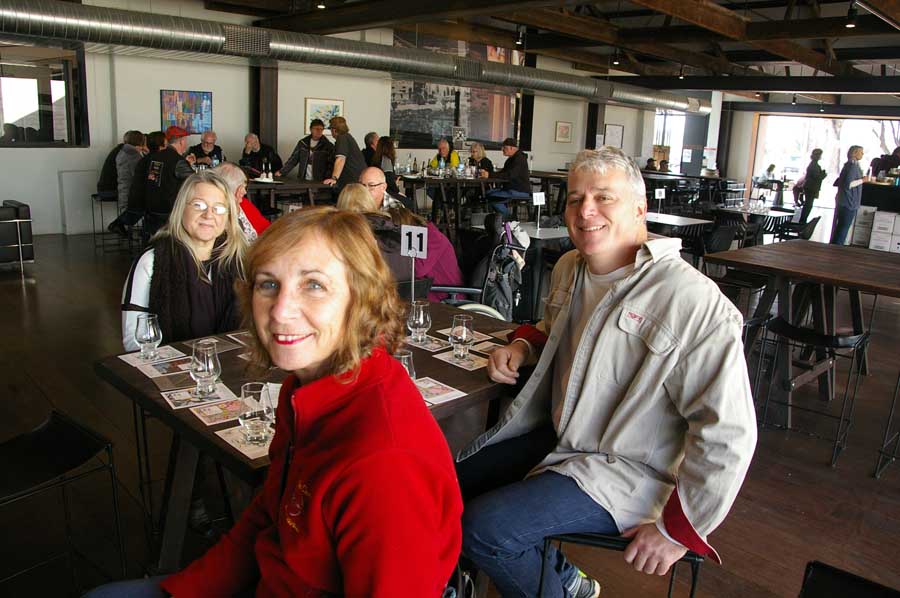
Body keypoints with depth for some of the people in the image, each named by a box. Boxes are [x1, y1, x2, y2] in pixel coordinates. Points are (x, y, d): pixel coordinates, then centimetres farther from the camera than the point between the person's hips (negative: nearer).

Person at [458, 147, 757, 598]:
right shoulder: (569, 268, 2)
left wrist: (677, 529, -17)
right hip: (555, 435, 9)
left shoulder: (692, 301, -25)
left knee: (481, 528, -20)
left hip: (623, 472, -8)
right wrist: (522, 345, 2)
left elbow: (728, 433, -24)